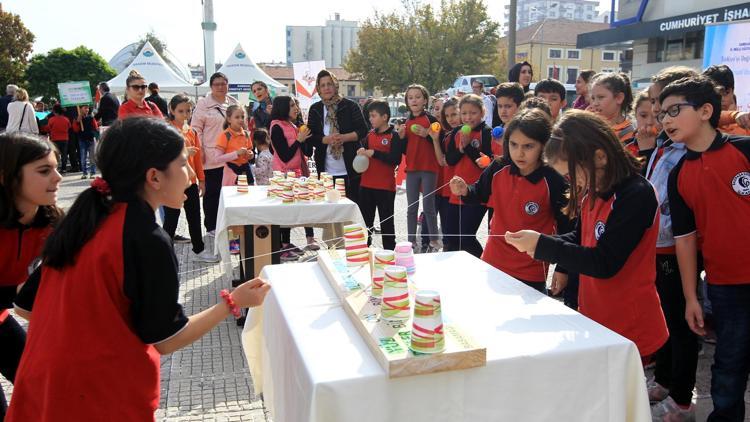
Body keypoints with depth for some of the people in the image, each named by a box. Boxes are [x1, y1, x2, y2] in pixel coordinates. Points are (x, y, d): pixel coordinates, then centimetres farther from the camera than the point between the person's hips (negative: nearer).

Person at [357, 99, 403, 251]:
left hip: (385, 187, -6)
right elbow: (363, 150, 20)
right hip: (366, 185, 6)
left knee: (386, 221, 5)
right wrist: (361, 152, -3)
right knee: (365, 219, 13)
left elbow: (396, 159, -18)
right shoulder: (370, 135, 11)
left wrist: (374, 153, -20)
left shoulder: (394, 136, -8)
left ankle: (389, 251, 15)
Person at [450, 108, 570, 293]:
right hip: (493, 260, 4)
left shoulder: (553, 182, -18)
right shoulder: (498, 169, -8)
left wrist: (562, 269, -6)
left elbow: (566, 226, -9)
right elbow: (481, 193, 12)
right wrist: (465, 191, -10)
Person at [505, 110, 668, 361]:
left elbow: (604, 264, -24)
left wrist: (542, 244, -23)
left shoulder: (637, 195, -21)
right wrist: (540, 246, -6)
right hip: (595, 320, 7)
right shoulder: (593, 194, 4)